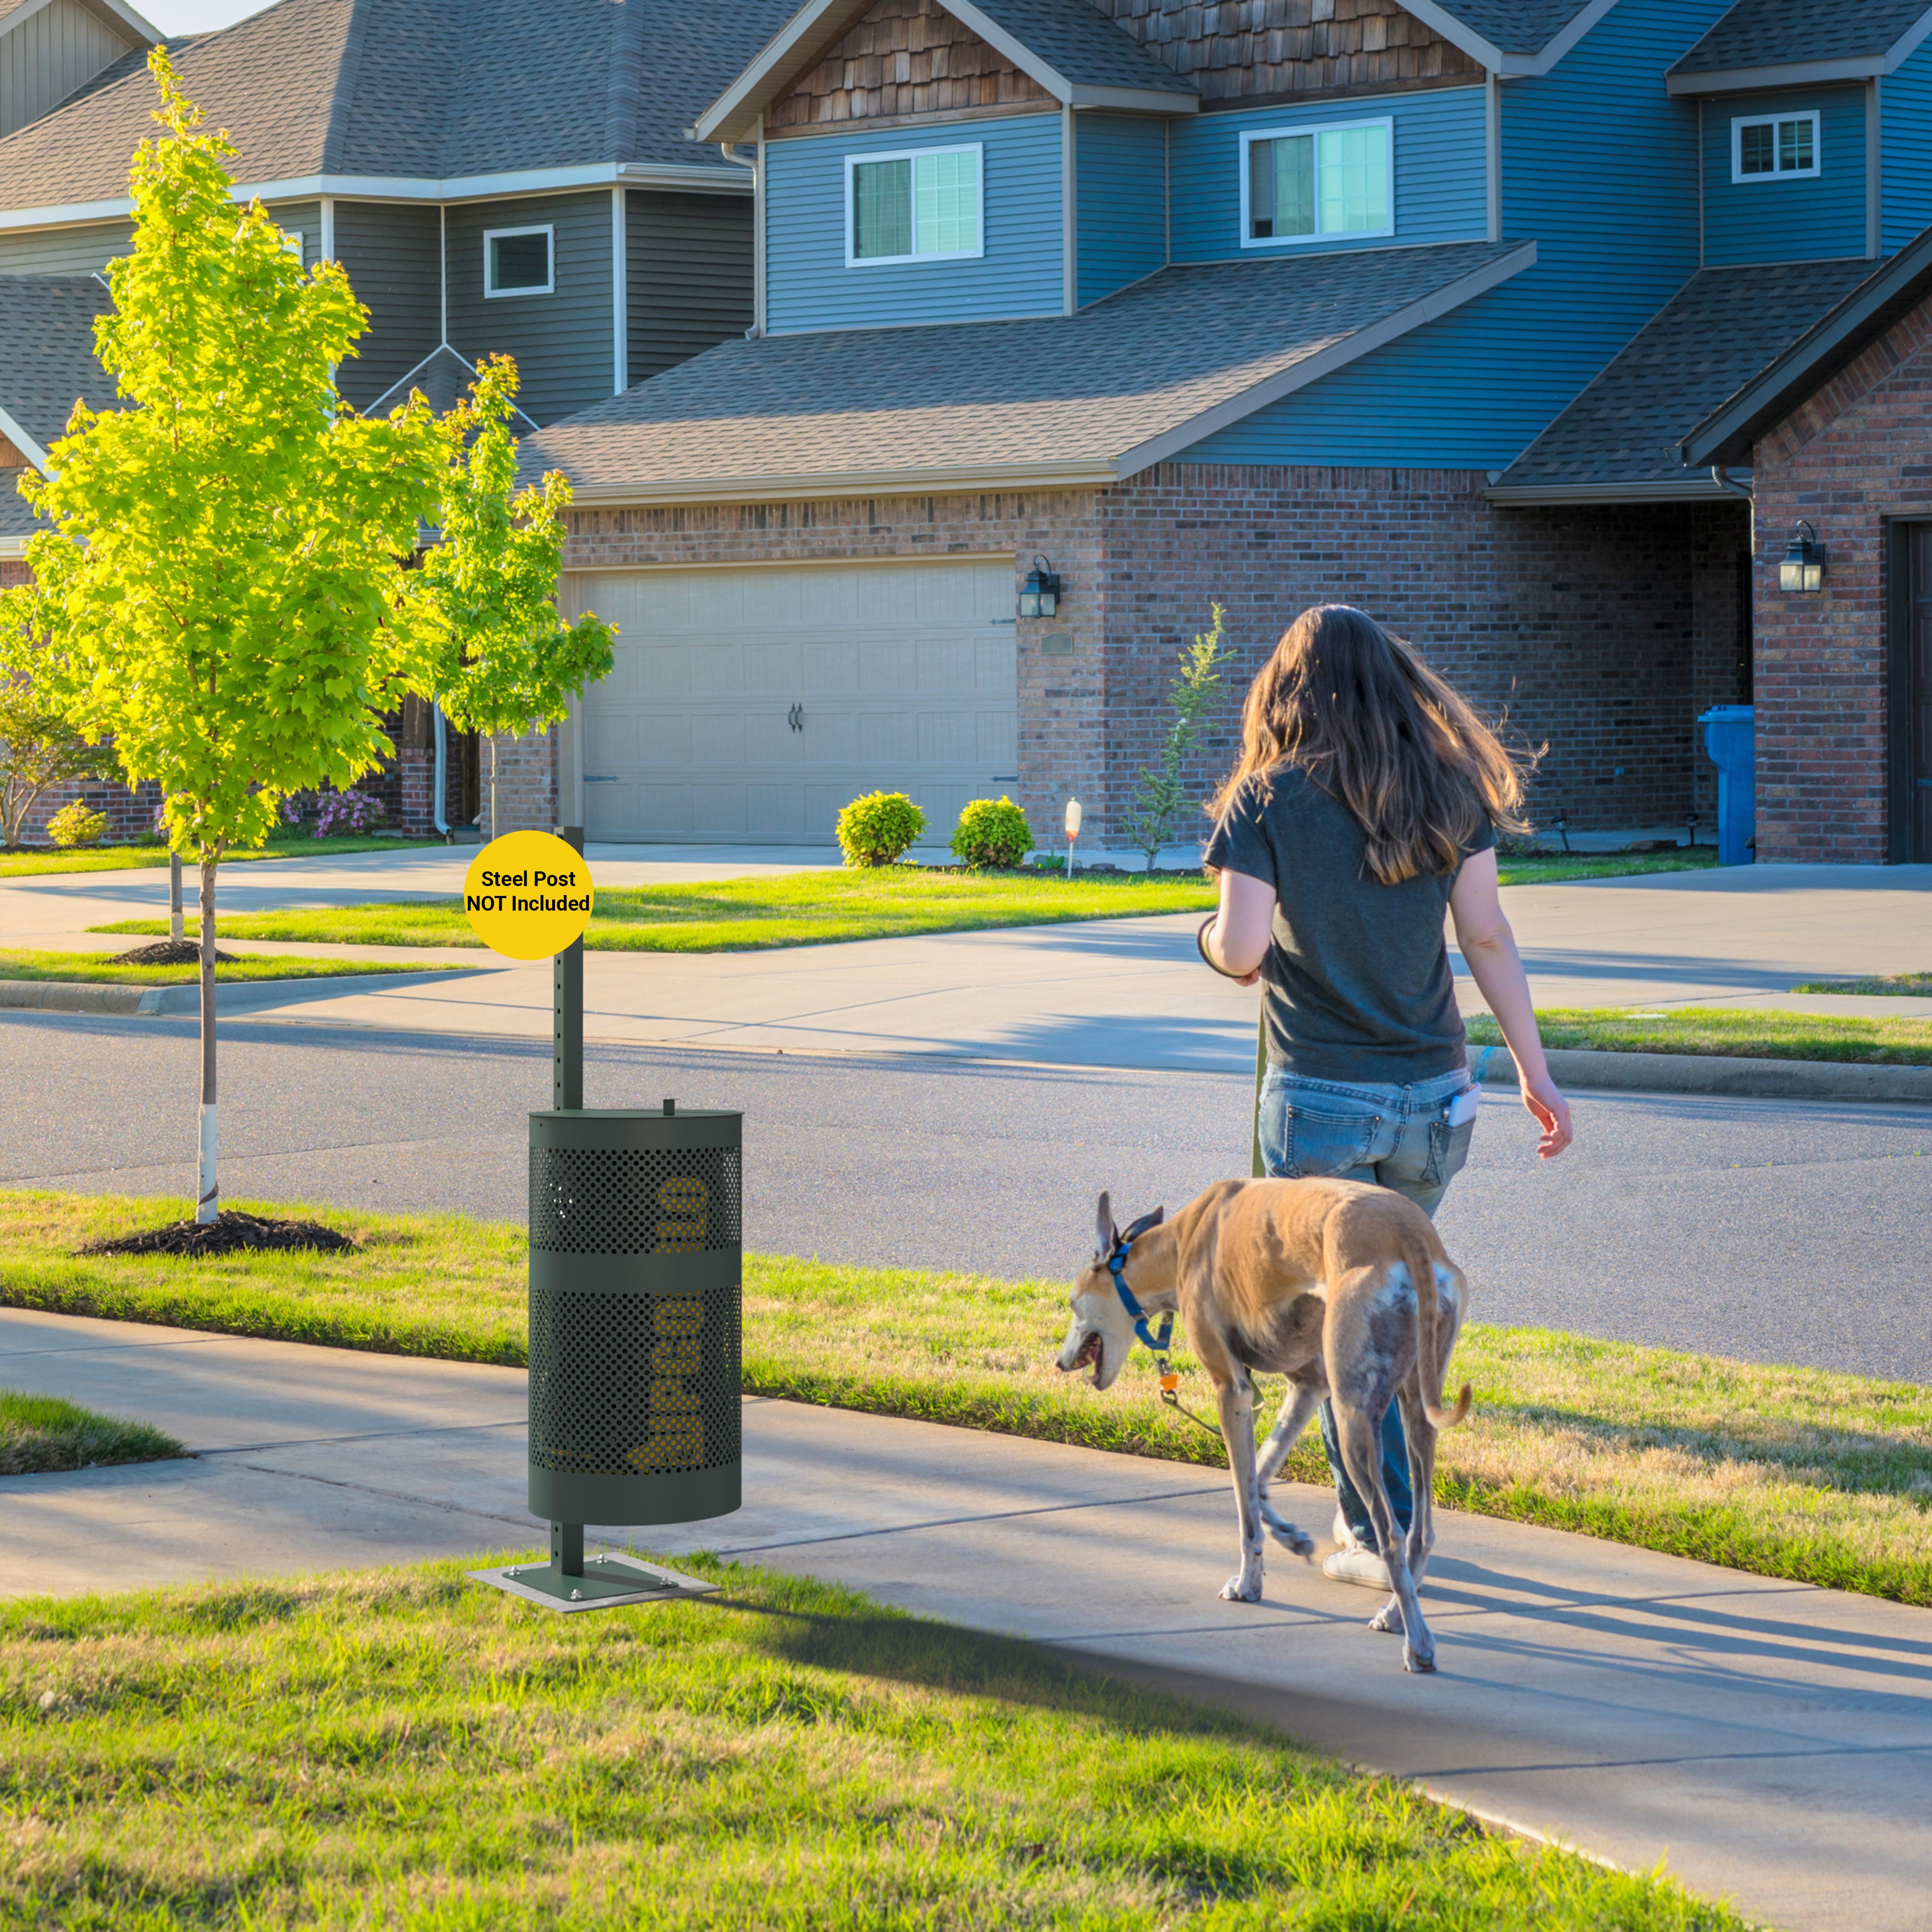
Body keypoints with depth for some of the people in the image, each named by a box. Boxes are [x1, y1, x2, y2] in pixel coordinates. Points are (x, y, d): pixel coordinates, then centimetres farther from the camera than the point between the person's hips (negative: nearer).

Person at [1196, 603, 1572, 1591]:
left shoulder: (1268, 801, -8)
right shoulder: (1445, 790, 2)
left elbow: (1242, 948, -15)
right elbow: (1487, 937, 1)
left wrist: (1217, 943, 9)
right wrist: (1534, 1070, 5)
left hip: (1319, 1097, -4)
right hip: (1433, 1095, 4)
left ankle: (1382, 1536, 6)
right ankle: (1381, 1505, 28)